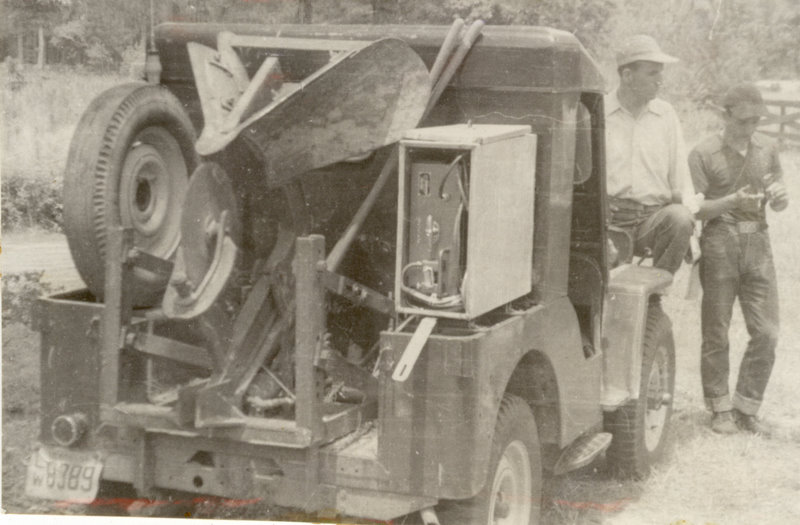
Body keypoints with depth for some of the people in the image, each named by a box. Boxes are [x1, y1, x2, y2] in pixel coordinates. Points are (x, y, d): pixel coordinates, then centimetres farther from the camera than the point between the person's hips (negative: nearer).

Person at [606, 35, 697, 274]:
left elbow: (680, 176, 15)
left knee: (680, 218, -31)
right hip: (610, 221, -2)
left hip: (655, 218, 2)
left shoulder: (665, 114, 15)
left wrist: (691, 217, 0)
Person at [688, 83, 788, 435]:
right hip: (720, 243, -4)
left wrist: (778, 196, -7)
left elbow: (780, 206, 16)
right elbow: (693, 209, -9)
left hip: (757, 241, 4)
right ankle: (720, 409, 15)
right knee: (716, 332, 2)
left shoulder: (767, 150, 10)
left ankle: (746, 408, 14)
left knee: (766, 332, 1)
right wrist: (731, 201, -23)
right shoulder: (704, 154, -5)